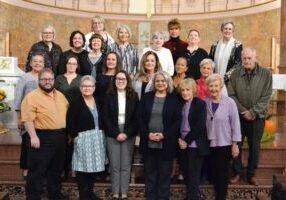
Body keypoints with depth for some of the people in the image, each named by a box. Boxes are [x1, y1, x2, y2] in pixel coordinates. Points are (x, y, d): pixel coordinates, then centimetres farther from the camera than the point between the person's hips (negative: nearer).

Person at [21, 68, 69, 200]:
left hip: (60, 137, 7)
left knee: (56, 168, 17)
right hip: (42, 137, -7)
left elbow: (67, 114, 19)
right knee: (37, 170, 0)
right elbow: (28, 119, -17)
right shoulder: (32, 97, -10)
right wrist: (33, 136, -23)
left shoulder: (60, 96, 12)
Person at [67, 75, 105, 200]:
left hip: (98, 138, 6)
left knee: (94, 165, 10)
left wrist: (101, 134, 7)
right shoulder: (76, 102, -6)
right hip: (83, 138, -5)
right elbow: (70, 122, -10)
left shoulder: (98, 102, 11)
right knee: (83, 167, -1)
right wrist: (74, 136, -13)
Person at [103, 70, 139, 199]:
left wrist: (127, 133, -9)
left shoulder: (134, 96, 4)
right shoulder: (109, 96, 2)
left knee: (126, 166, 3)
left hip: (129, 135, 1)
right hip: (112, 135, 0)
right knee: (114, 166, 1)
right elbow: (106, 117, -2)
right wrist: (116, 133, -10)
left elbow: (136, 118, 1)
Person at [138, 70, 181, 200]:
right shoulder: (146, 97, 6)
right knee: (149, 171, 11)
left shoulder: (174, 99, 1)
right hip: (148, 142, 2)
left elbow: (177, 121, -3)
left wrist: (164, 135, -14)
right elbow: (140, 118, 3)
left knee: (165, 172, 6)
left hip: (166, 143, -2)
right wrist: (148, 134, -11)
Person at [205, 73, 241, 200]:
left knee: (223, 173, 7)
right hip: (209, 144, 3)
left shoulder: (229, 102, -11)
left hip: (225, 144, -3)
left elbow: (235, 124, -8)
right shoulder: (205, 103, -3)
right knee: (213, 172, 15)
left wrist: (235, 144, -8)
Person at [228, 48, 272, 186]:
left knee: (254, 146, 10)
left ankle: (251, 174, 25)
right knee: (236, 145, 6)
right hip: (238, 116, 1)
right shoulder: (235, 74, -1)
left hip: (257, 117, -1)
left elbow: (266, 97, -8)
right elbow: (231, 95, -4)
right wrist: (243, 111, -14)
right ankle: (237, 172, 23)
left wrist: (253, 112, -15)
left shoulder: (266, 74, -5)